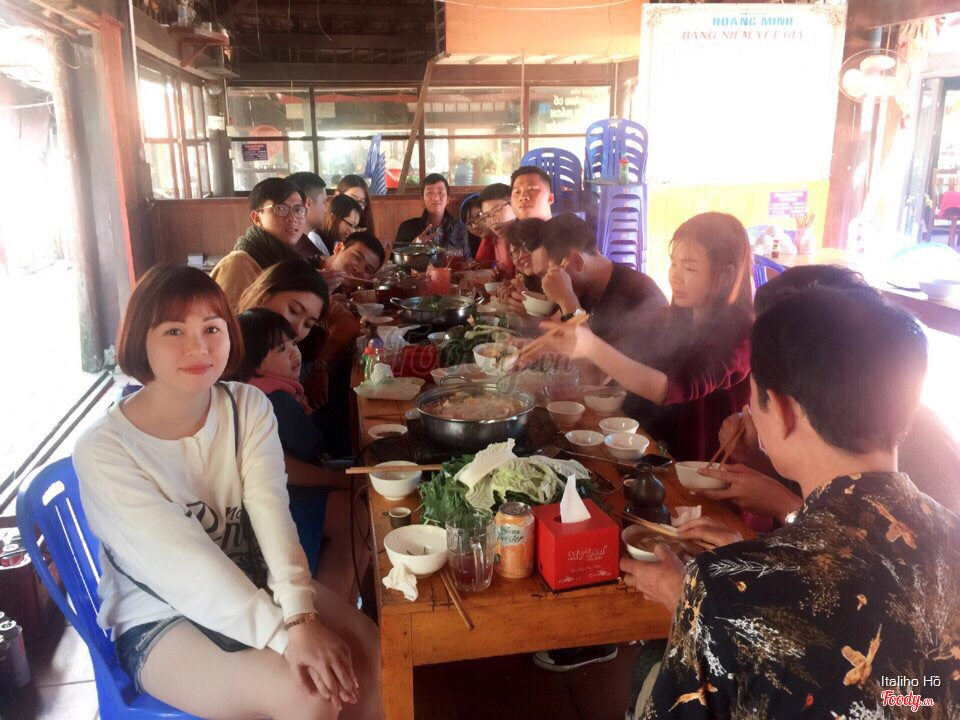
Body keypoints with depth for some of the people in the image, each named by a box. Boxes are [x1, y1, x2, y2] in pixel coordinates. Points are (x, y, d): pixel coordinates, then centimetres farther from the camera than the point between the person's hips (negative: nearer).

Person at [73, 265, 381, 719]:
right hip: (159, 618, -4)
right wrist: (284, 633, -33)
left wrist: (300, 616, -33)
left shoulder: (249, 407, -6)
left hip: (251, 586, 4)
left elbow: (272, 517, -18)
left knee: (369, 656, -15)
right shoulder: (102, 450, -19)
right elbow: (186, 565, -26)